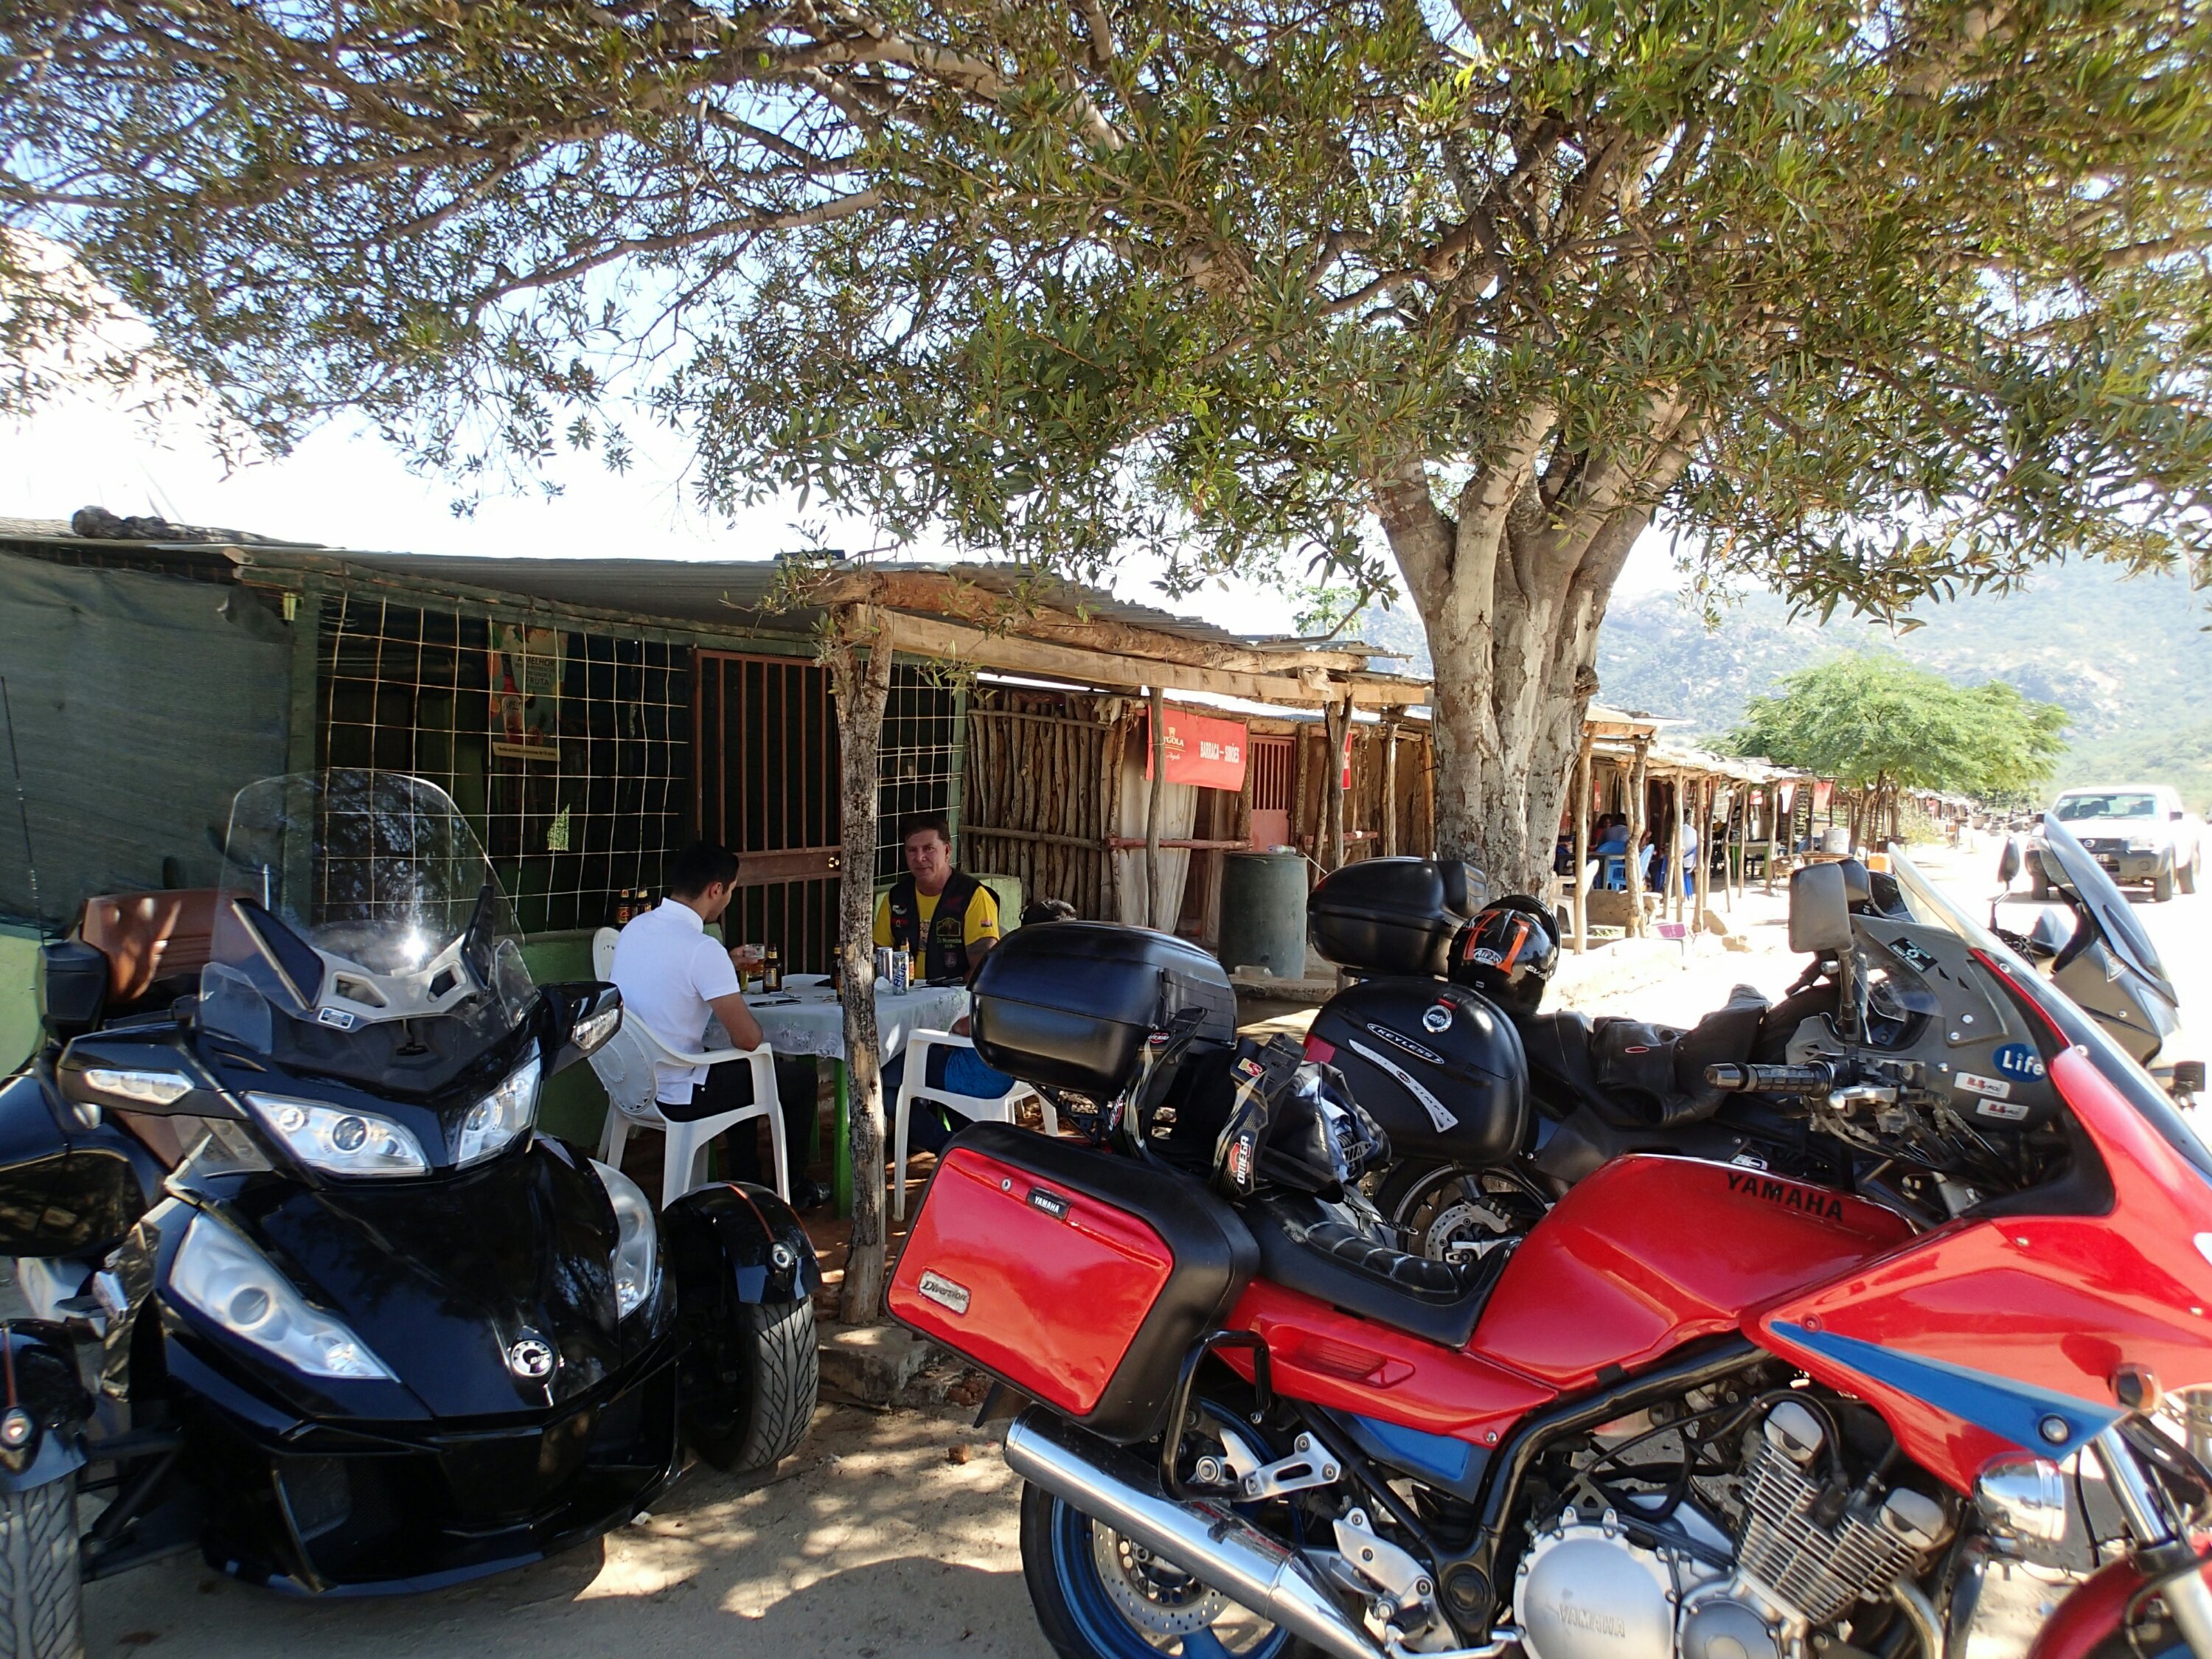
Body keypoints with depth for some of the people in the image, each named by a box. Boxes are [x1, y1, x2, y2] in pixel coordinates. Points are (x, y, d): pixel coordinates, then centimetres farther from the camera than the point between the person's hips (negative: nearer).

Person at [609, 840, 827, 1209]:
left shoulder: (634, 927, 1)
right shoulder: (703, 949, -24)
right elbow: (749, 1038, -22)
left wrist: (727, 966, 21)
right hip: (675, 1098, -8)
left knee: (741, 1069, 33)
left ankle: (747, 1184, 40)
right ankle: (790, 1189, 29)